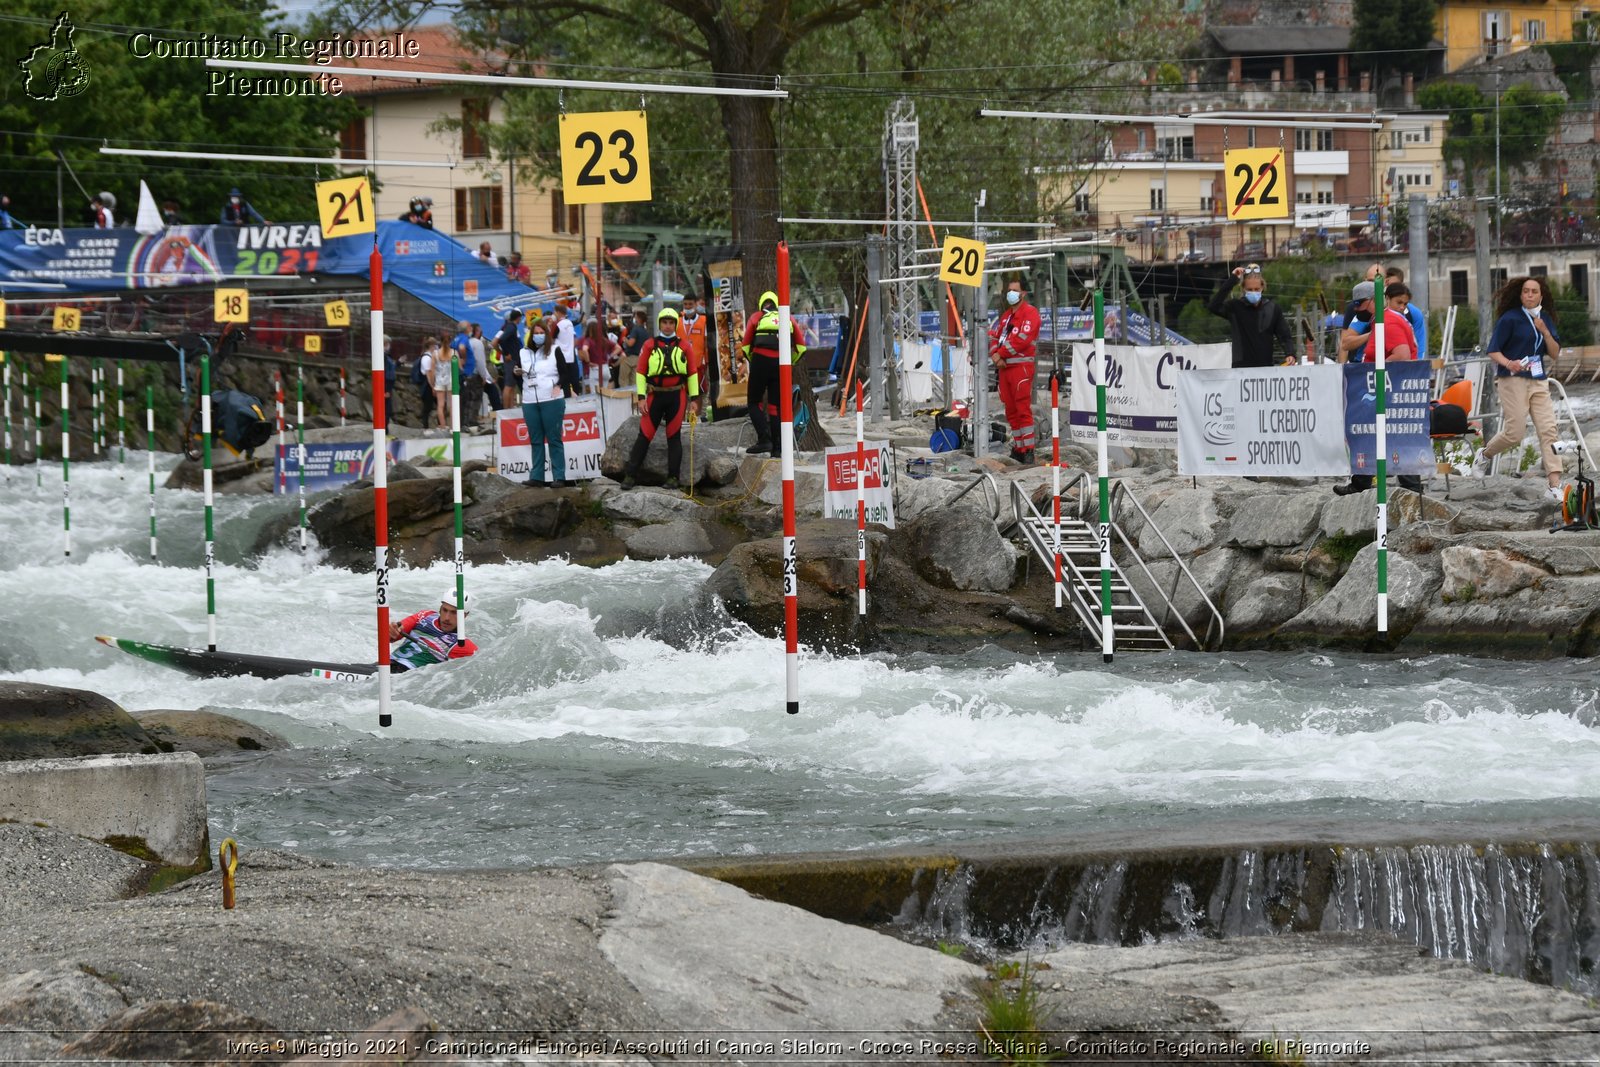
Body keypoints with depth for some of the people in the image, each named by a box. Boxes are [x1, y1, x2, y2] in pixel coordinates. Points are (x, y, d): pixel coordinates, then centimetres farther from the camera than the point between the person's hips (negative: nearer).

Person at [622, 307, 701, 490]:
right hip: (655, 396, -1)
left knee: (674, 437, 3)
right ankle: (630, 475, 0)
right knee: (645, 435, -2)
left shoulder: (683, 347, 7)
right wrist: (640, 397, -4)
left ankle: (673, 478, 8)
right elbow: (641, 372, 3)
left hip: (677, 397, 1)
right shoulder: (649, 346, 4)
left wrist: (694, 398, 5)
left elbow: (692, 373, 10)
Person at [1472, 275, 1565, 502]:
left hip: (1539, 381, 5)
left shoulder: (1546, 320, 13)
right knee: (1514, 433, -8)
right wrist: (1508, 363, -25)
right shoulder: (1510, 319, -5)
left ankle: (1554, 485, -12)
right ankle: (1484, 455, 24)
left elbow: (1555, 354, 9)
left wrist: (1545, 332, -7)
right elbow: (1493, 351, -6)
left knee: (1548, 430, -8)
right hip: (1513, 381, -5)